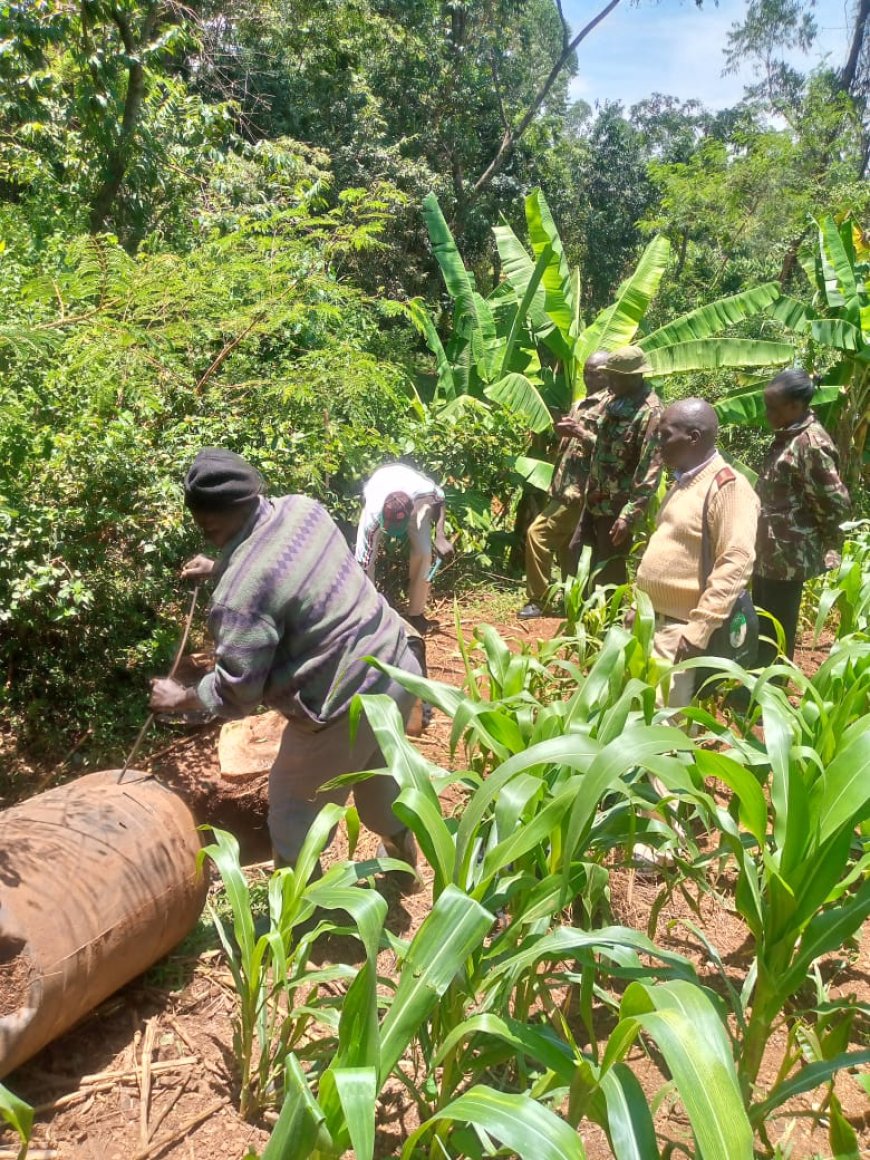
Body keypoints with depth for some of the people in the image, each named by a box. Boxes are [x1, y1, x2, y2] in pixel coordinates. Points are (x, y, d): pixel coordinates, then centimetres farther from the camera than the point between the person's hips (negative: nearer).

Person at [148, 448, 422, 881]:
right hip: (397, 668, 8)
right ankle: (403, 857, 59)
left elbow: (236, 691, -16)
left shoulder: (241, 593, -26)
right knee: (378, 775, 34)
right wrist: (221, 568, 18)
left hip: (347, 706, -8)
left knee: (295, 810, 18)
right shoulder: (300, 506, -4)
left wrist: (182, 699, 1)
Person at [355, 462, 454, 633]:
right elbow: (365, 564, -36)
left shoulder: (423, 490, -44)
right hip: (376, 496, -1)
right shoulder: (372, 516, -43)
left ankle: (415, 614, 2)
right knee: (367, 556, -18)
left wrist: (440, 537, -28)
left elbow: (439, 499, -17)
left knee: (423, 553, -16)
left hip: (416, 500, 1)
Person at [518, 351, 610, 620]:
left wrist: (580, 433, -20)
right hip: (566, 487, 9)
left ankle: (537, 599, -2)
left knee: (537, 534, -12)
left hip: (580, 490, -9)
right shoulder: (580, 404, 19)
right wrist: (563, 432, 7)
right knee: (565, 545, 13)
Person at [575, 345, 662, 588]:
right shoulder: (612, 398, 6)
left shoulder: (649, 412, -19)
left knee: (608, 571, 3)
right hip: (595, 499, 8)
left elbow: (650, 471, -22)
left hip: (618, 505, -8)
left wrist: (630, 515, -25)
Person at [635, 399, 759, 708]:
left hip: (679, 629, -9)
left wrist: (700, 628, -25)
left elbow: (736, 563, -22)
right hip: (650, 620, 9)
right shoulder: (683, 482, 14)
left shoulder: (728, 488, -14)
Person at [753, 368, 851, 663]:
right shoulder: (787, 435, 7)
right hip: (769, 549, 9)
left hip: (788, 555, -9)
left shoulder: (811, 444, -21)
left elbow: (836, 502, -21)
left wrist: (824, 542, -6)